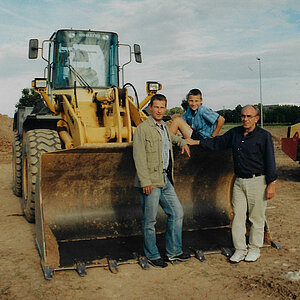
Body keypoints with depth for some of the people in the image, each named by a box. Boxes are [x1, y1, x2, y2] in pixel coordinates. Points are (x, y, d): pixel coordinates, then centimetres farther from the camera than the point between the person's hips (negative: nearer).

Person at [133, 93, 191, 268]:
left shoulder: (164, 128, 15)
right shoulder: (142, 129, -9)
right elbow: (139, 157, -15)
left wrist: (183, 143, 23)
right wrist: (145, 181, -20)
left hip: (166, 180, 8)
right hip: (150, 182, -8)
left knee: (177, 213, 11)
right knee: (150, 220, 3)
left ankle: (174, 252, 24)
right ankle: (152, 255, 19)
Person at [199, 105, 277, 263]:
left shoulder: (264, 136, -5)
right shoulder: (235, 133, 9)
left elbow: (270, 161, -7)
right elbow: (217, 142, 19)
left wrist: (271, 184, -9)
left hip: (257, 181, -4)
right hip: (239, 181, 5)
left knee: (256, 217, 5)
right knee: (238, 216, 5)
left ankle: (254, 248, 21)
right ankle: (240, 249, 16)